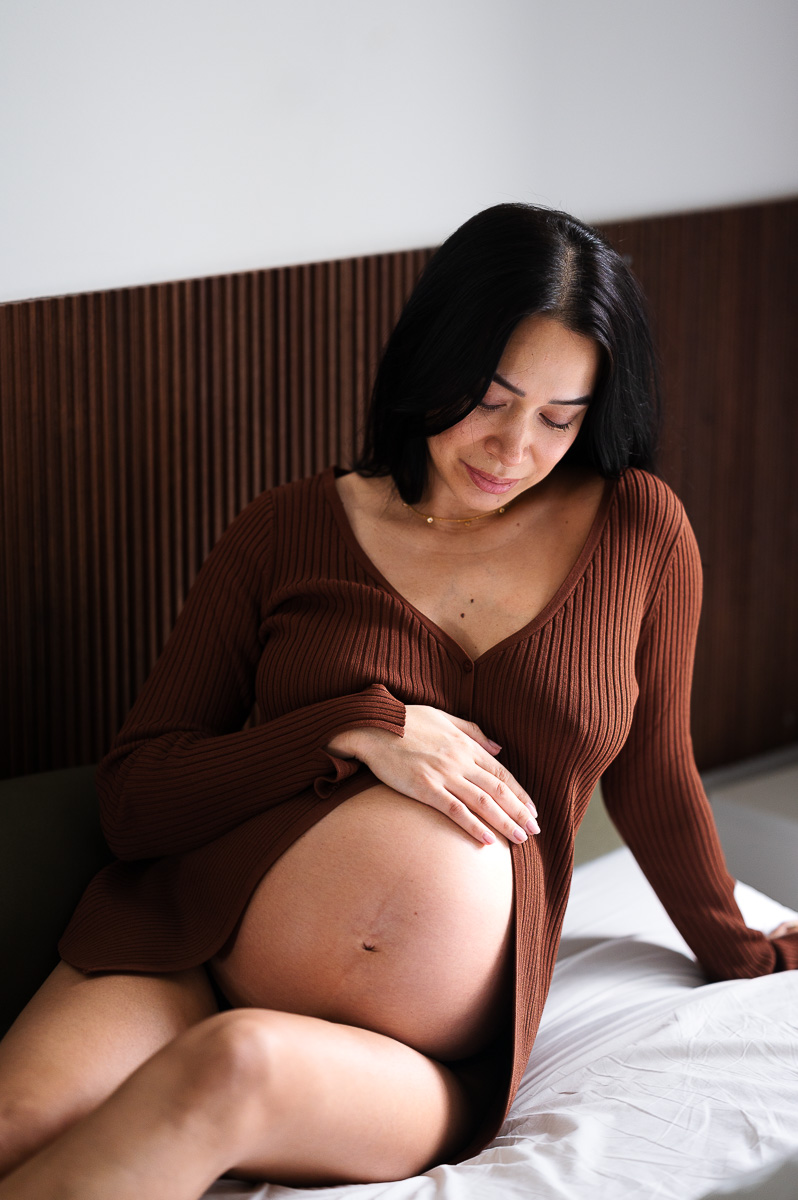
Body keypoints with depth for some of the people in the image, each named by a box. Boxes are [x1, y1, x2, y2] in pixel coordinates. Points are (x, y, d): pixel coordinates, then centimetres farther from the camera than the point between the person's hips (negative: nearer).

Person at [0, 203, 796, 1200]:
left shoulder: (638, 529, 7)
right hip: (194, 946, 1)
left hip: (425, 1051, 0)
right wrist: (359, 733, -10)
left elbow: (652, 780, 21)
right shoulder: (288, 534, 7)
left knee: (231, 1069, -36)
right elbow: (131, 795, 3)